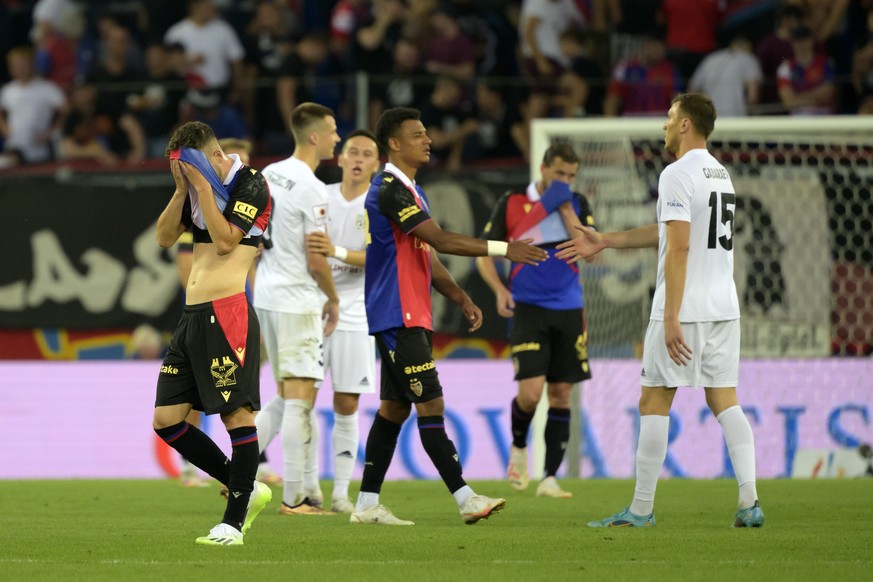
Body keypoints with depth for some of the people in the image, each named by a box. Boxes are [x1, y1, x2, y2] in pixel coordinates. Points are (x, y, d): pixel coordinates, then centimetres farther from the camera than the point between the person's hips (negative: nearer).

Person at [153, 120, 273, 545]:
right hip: (193, 317, 9)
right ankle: (246, 489, 16)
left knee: (237, 415, -8)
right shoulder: (197, 188, 17)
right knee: (166, 420, 6)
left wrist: (202, 186, -13)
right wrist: (182, 188, 2)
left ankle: (234, 522, -4)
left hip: (227, 314, -9)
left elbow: (225, 240, -17)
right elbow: (164, 237, 13)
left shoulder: (250, 184, -6)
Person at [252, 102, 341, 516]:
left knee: (285, 399, 17)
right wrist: (333, 300, -1)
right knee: (300, 400, -3)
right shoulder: (312, 191, -17)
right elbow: (316, 261, -17)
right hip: (298, 301, -8)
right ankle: (293, 498, -2)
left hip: (265, 295, 8)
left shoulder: (269, 175, 8)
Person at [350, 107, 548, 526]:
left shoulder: (409, 190, 18)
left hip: (411, 315, 11)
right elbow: (440, 239, -22)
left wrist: (462, 299, 18)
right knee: (430, 405, -11)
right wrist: (502, 250, -20)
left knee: (394, 406, 10)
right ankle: (465, 499, -12)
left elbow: (426, 256, 24)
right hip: (398, 316, -11)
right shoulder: (390, 189, -15)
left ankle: (367, 504, 12)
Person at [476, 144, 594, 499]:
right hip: (528, 308, -3)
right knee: (531, 392, -15)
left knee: (561, 394, 2)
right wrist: (499, 290, -13)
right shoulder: (512, 203, 0)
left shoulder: (577, 204, 6)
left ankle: (550, 478, 7)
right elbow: (484, 254, 3)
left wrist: (566, 210, -12)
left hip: (568, 310, 3)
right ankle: (518, 447, 16)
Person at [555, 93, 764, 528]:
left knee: (653, 403, 0)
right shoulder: (721, 175, 17)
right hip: (724, 308, 8)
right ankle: (749, 504, -4)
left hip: (685, 308, -8)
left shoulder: (678, 174, -11)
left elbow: (678, 246, -18)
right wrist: (604, 241, 29)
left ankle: (641, 509, 3)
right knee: (724, 400, 7)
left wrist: (671, 319, -21)